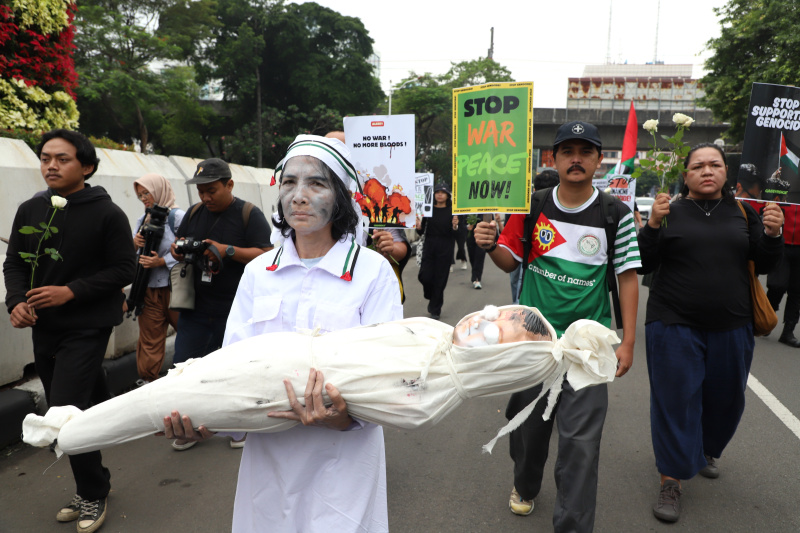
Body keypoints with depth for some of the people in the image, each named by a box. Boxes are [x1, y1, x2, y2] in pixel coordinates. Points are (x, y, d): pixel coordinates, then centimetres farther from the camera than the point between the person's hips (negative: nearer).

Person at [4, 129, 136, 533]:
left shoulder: (106, 213, -9)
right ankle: (91, 489, 32)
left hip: (86, 329, -6)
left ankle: (93, 496, 9)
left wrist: (71, 291, -19)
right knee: (67, 413, 14)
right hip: (43, 329, 6)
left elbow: (124, 269, -11)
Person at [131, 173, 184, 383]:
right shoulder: (142, 220, 16)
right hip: (148, 287, 6)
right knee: (149, 336, 9)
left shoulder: (177, 216, -6)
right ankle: (148, 381, 18)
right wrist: (134, 243, -3)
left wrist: (161, 261, -20)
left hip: (173, 287, -6)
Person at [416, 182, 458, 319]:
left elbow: (455, 235, 0)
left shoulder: (452, 211, 0)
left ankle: (435, 310, 14)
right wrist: (419, 227, -16)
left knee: (440, 279, 0)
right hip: (429, 246, 2)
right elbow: (421, 232, 5)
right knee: (425, 276, -7)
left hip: (445, 248, -1)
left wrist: (455, 227, -20)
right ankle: (431, 298, 27)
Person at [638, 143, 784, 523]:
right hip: (675, 324, -3)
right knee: (676, 399, 0)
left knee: (725, 398, 16)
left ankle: (706, 450, 45)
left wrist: (772, 234, -11)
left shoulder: (743, 213, 7)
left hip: (731, 327, 4)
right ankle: (671, 480, 12)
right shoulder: (671, 213, -1)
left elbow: (764, 265, 8)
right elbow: (645, 263, -6)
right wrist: (653, 224, -21)